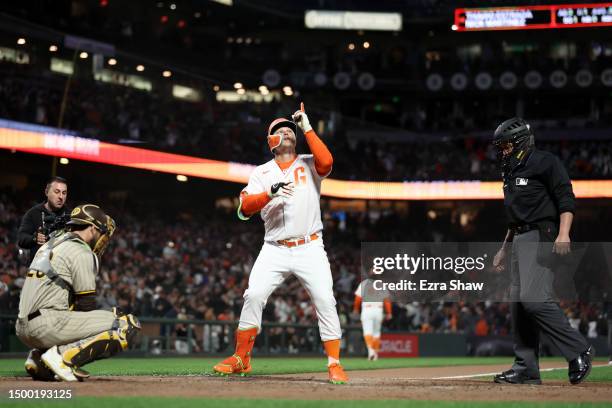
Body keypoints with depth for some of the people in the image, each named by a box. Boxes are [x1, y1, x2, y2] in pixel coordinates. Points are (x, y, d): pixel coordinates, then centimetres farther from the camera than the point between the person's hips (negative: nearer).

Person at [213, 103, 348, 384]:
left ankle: (334, 364, -8)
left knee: (325, 301, -13)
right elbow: (244, 209, -2)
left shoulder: (309, 164, 9)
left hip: (310, 248, -1)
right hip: (274, 251, 1)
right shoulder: (262, 173, 11)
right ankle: (241, 359, 0)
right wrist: (271, 193, -19)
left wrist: (307, 128, -10)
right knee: (253, 296, -13)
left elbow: (326, 162, -17)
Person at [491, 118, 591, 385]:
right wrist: (503, 249, 29)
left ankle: (578, 351, -12)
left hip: (541, 237, -9)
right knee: (518, 303, 4)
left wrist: (563, 234, -26)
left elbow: (567, 199, -13)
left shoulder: (545, 163, -4)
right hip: (519, 241, 9)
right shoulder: (511, 172, 23)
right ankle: (526, 369, 7)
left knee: (534, 298, -22)